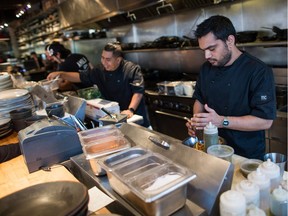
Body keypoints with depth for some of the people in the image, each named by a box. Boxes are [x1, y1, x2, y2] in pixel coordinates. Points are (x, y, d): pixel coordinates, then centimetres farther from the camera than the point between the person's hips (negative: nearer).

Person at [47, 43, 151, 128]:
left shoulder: (132, 69, -16)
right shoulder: (100, 71, -1)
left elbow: (138, 91, -21)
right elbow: (81, 77, 6)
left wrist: (130, 110, -33)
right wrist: (60, 74, -4)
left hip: (136, 117, -3)